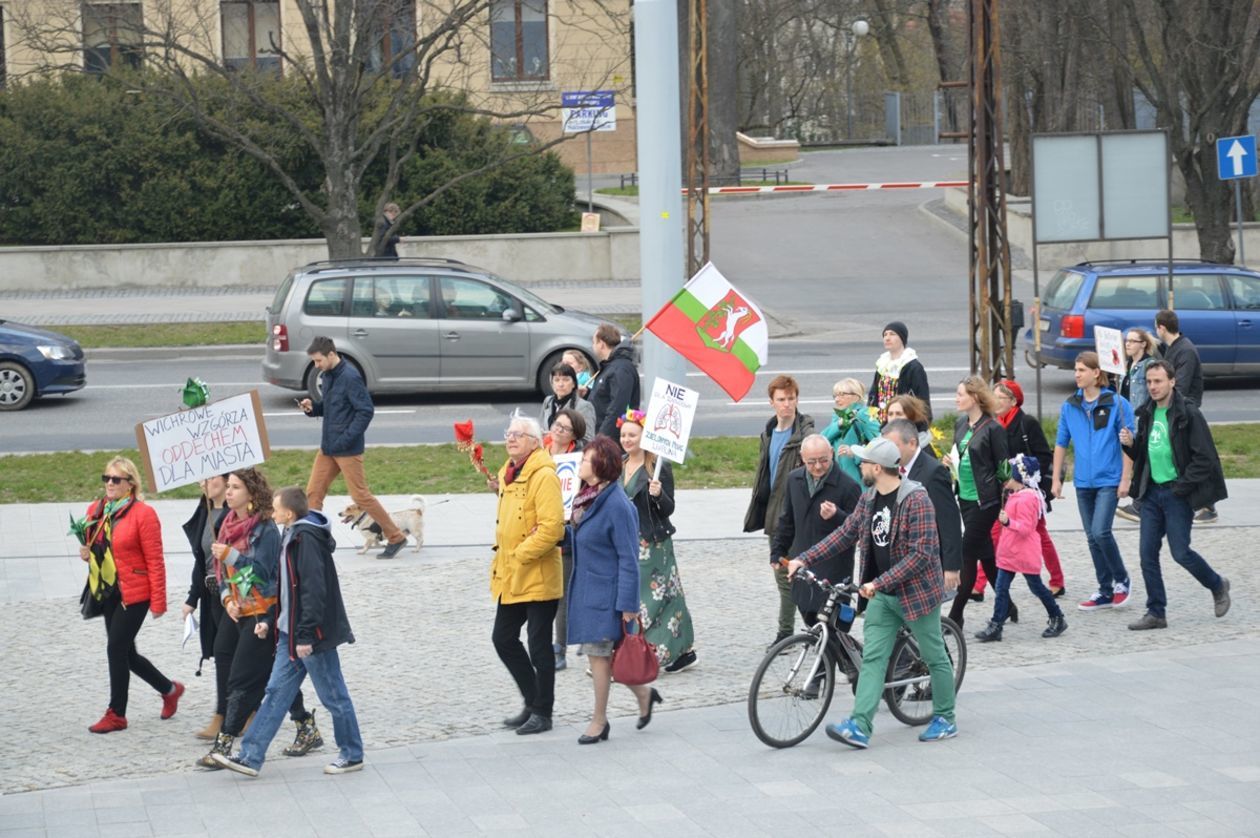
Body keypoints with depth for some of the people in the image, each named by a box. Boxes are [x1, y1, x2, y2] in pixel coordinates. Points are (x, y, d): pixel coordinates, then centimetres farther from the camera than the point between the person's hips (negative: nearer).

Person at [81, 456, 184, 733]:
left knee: (116, 649, -8)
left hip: (134, 594, -7)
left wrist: (158, 602, -13)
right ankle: (169, 690, 32)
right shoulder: (95, 510, 7)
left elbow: (155, 561, -12)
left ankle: (116, 714, 4)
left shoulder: (143, 514, -13)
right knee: (126, 653, 12)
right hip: (107, 593, 7)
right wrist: (86, 553, -2)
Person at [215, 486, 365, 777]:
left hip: (313, 633, -10)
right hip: (291, 633, 10)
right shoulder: (292, 536, 12)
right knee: (277, 693, 8)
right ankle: (250, 757, 8)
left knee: (333, 695, 3)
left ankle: (352, 755, 16)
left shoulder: (307, 538, -18)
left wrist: (306, 635, -23)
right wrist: (269, 620, 14)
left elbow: (314, 589, -23)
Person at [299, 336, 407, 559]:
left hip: (348, 449, -8)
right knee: (313, 492, 5)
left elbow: (366, 410, -20)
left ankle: (396, 538, 7)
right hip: (327, 448, 8)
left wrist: (346, 439, -22)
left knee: (361, 496, -4)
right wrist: (312, 407, 0)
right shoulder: (326, 376, 9)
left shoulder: (350, 377, -18)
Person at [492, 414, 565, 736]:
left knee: (539, 645, 1)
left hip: (538, 578, -9)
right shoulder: (507, 474, 13)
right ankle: (532, 702, 26)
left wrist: (519, 554, -18)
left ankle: (542, 713, 11)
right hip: (510, 577, 9)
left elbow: (552, 528, -23)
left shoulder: (543, 476, -16)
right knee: (503, 639, 13)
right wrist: (501, 552, 14)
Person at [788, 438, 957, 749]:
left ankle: (945, 720, 23)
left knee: (935, 657, 8)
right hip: (881, 594, 7)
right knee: (872, 657, -1)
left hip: (916, 591, -7)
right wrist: (804, 559, 5)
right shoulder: (869, 498, 4)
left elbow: (921, 553, -25)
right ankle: (859, 727, -7)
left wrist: (880, 582, -28)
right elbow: (845, 534, 12)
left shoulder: (916, 500, -21)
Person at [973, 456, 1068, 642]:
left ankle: (1057, 619, 21)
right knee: (1001, 588, 4)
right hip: (1009, 554, 10)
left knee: (1036, 588, 5)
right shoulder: (1015, 497, 11)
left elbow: (1025, 528, -28)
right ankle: (995, 626, 3)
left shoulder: (1025, 499, -21)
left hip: (1025, 555, -10)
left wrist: (1008, 522, -40)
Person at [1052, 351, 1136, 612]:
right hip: (1083, 482, 5)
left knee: (1100, 532, -16)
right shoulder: (1070, 406, 7)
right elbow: (1061, 444, 13)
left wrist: (1125, 480, -10)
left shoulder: (1117, 404, -6)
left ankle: (1121, 580, 5)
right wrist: (1056, 479, 9)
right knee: (1092, 538, 8)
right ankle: (1106, 591, 17)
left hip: (1109, 480, -5)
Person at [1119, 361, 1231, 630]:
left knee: (1181, 552, -4)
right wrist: (1131, 444, -3)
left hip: (1177, 493, -7)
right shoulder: (1147, 414, 9)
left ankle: (1218, 586, 24)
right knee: (1147, 552, 1)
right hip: (1152, 492, 7)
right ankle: (1155, 613, 9)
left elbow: (1204, 458, -14)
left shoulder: (1188, 414, -12)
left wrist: (1182, 487, -16)